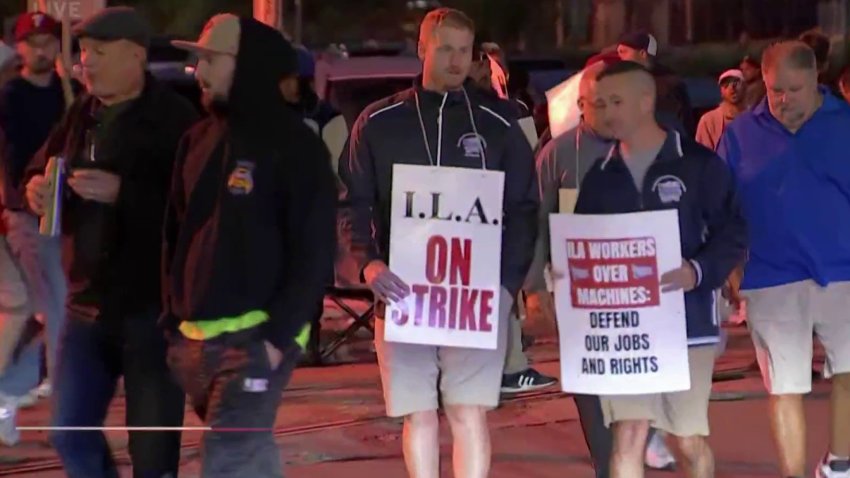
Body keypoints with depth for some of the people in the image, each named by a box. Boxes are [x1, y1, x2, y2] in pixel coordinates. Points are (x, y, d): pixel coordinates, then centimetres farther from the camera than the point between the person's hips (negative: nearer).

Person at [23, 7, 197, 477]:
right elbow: (39, 169, 20)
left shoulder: (175, 120, -14)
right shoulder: (82, 114, 9)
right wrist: (35, 188, -3)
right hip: (89, 302, 7)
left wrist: (122, 191, -27)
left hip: (156, 306, -7)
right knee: (70, 433, 11)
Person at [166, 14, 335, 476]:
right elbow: (176, 234, 18)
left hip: (255, 338, -7)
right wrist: (173, 317, 10)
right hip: (194, 337, 7)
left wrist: (279, 335, -17)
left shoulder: (294, 146, -8)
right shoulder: (198, 140, 13)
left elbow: (314, 251, -11)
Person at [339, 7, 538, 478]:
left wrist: (509, 281, -7)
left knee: (468, 413, -4)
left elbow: (523, 209, 6)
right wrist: (368, 263, -11)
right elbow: (354, 204, 6)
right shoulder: (379, 122, 6)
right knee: (418, 415, 7)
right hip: (402, 292, 1)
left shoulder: (497, 123, 5)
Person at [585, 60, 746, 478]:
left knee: (690, 440, 8)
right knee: (627, 438, -4)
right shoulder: (601, 176, 9)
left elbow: (733, 234, -7)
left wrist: (698, 270, -24)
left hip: (687, 322, -3)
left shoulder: (699, 164, -4)